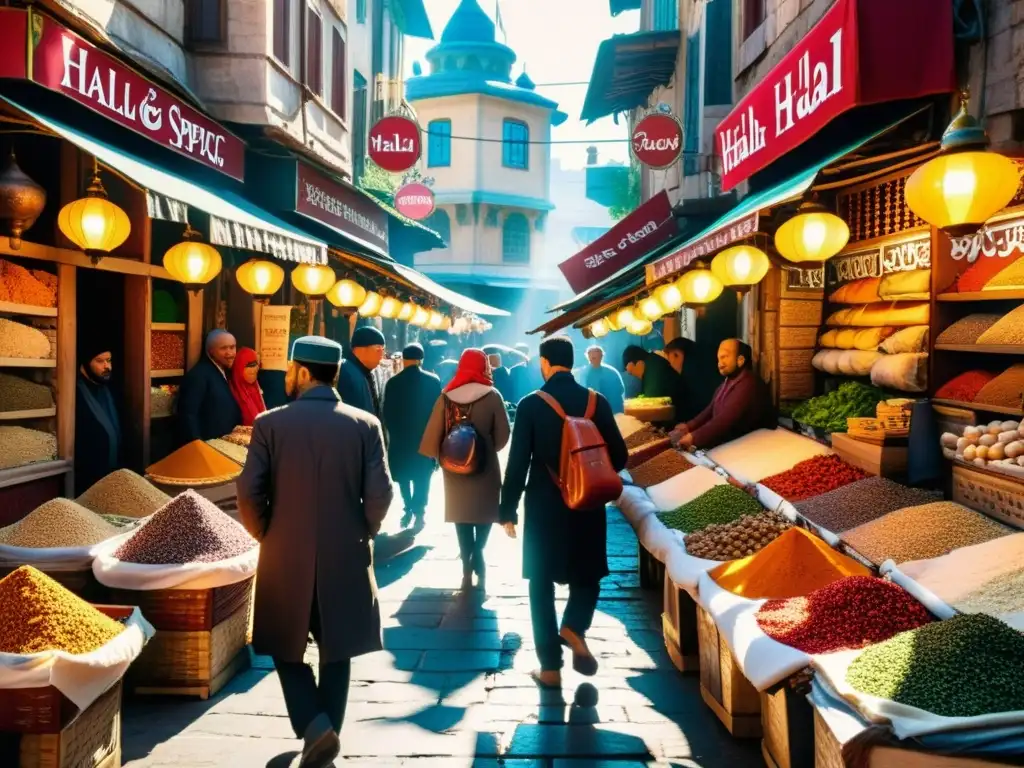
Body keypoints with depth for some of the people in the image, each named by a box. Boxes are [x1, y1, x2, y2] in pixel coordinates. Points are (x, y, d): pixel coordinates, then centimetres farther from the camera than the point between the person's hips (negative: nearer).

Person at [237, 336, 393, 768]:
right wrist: (361, 534, 8)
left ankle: (316, 727, 1)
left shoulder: (271, 423, -8)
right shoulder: (365, 425, -6)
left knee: (286, 647, 16)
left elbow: (249, 493, -10)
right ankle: (327, 732, 22)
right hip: (346, 558, 1)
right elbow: (380, 495, -10)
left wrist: (267, 536, 8)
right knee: (335, 652, 16)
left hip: (285, 557, -1)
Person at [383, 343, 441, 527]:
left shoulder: (393, 382, -5)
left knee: (404, 474, 15)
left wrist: (393, 432, 11)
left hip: (400, 436, 0)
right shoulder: (433, 381, -5)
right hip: (426, 436, 0)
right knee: (422, 476, 7)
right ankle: (419, 511, -1)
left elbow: (388, 413, -3)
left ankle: (409, 509, 11)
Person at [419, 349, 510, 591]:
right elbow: (503, 435, -8)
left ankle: (468, 564, 11)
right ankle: (477, 555, 4)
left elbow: (433, 433, -5)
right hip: (484, 466, -2)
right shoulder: (492, 396, -10)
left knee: (462, 514, 12)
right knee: (483, 514, 14)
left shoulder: (446, 396, -5)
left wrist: (440, 455, 9)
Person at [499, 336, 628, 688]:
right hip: (587, 506, 2)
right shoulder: (597, 402, -3)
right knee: (586, 576, 22)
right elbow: (619, 457, 0)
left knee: (543, 585, 10)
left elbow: (517, 462, -10)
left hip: (543, 507, -2)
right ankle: (574, 627, -4)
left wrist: (508, 510, -1)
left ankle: (550, 667, 13)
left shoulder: (531, 404, -9)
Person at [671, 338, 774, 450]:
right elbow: (710, 411, 15)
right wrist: (689, 426, 0)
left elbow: (726, 420, -28)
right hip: (721, 439, 10)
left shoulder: (748, 385, -20)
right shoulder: (727, 383, 15)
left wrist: (694, 437, -31)